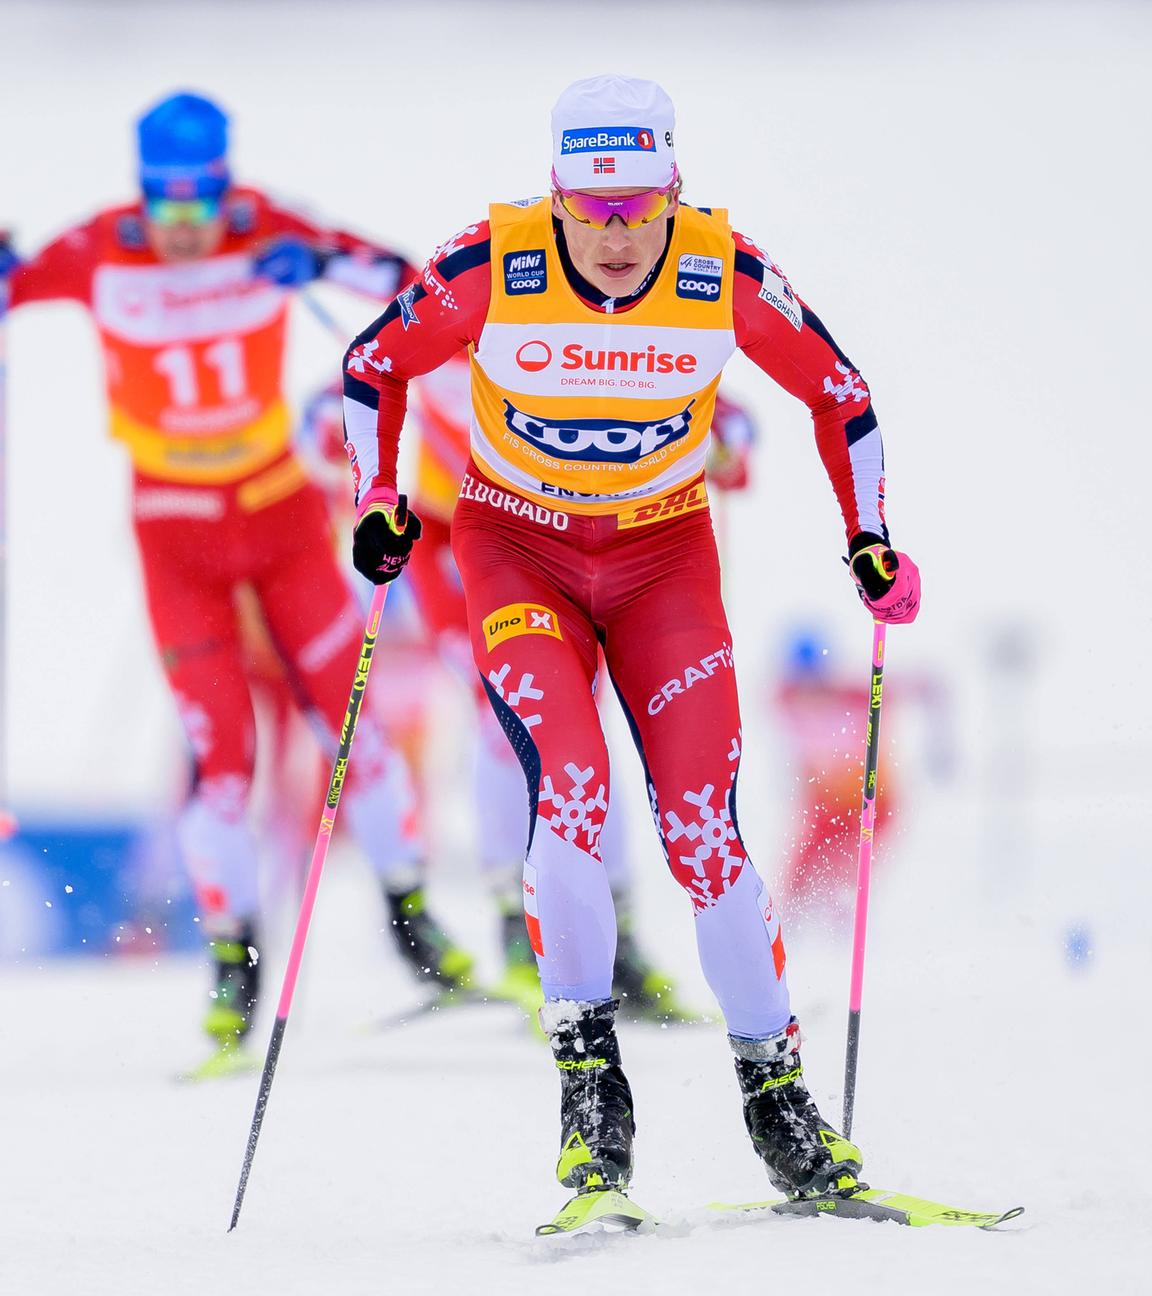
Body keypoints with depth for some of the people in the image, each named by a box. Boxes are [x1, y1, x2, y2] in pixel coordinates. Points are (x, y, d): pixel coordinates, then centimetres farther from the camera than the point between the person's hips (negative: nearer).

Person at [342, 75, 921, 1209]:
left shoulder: (727, 275, -18)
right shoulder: (491, 268, -20)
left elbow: (838, 392, 0)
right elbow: (373, 367, -2)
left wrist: (870, 541, -6)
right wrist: (379, 502, -14)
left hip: (664, 551, 1)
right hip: (517, 549, -1)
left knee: (702, 821, -9)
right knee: (569, 785, -23)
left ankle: (774, 1085, 3)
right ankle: (585, 1066, -11)